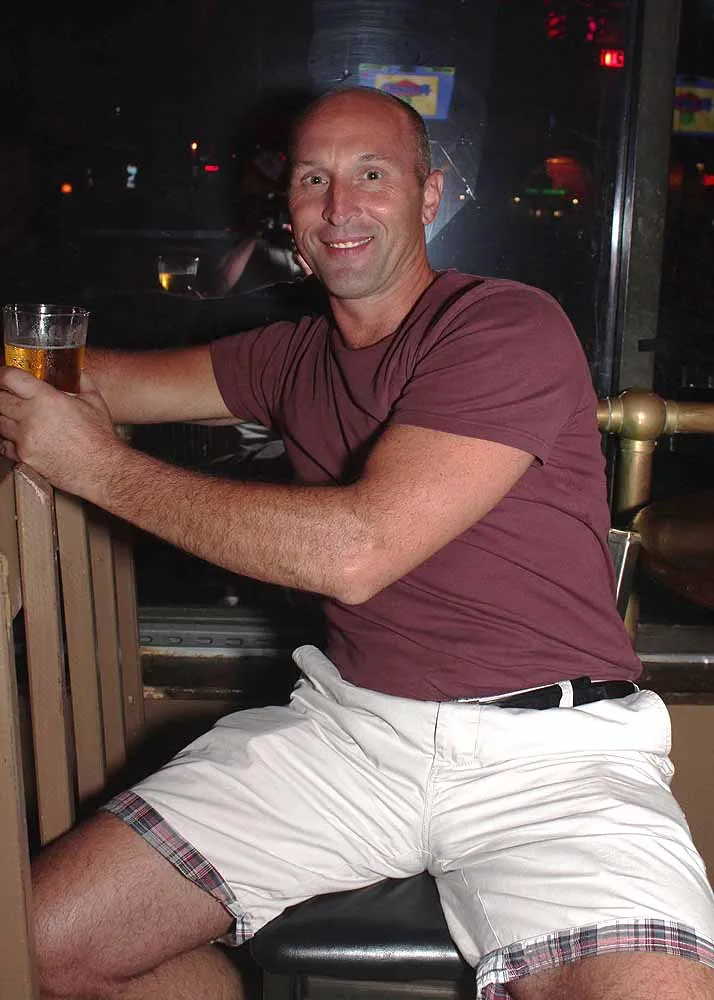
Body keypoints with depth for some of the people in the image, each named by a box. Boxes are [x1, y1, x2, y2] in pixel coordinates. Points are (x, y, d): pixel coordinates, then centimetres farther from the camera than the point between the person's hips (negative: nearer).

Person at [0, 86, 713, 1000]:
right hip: (347, 719, 5)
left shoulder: (510, 326, -8)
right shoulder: (294, 357, 14)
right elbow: (105, 380, 20)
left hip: (547, 745, -4)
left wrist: (101, 466, -11)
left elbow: (355, 551, -19)